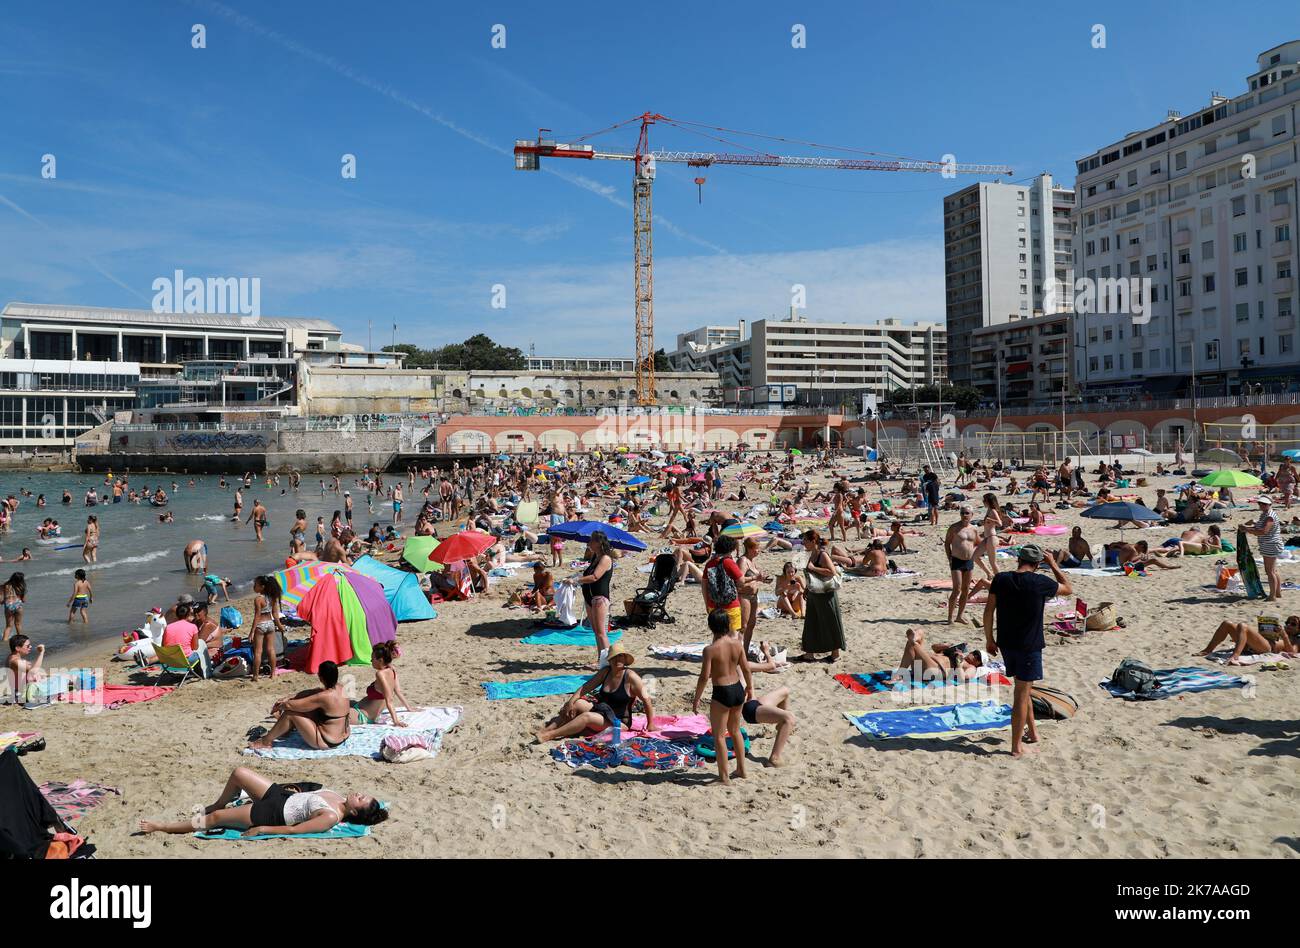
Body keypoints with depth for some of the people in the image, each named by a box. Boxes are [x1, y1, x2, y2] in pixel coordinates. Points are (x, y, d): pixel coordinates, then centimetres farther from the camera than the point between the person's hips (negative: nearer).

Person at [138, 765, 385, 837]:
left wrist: (262, 830, -22)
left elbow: (293, 830, -26)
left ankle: (162, 827, 18)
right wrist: (296, 790, 17)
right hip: (280, 795, 8)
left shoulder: (332, 817, -29)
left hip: (271, 814, -8)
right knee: (239, 772, 11)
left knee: (214, 818, 0)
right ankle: (218, 805, 39)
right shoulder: (339, 798, -4)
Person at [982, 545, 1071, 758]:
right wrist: (1053, 565, 13)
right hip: (1030, 645, -4)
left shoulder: (1000, 580, -4)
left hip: (1006, 644, 4)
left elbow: (988, 611, -1)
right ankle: (1016, 747, 6)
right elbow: (1069, 589, 6)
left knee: (1022, 688, 23)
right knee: (1022, 694, 1)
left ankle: (1032, 732, 35)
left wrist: (989, 639, 10)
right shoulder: (1040, 583, -13)